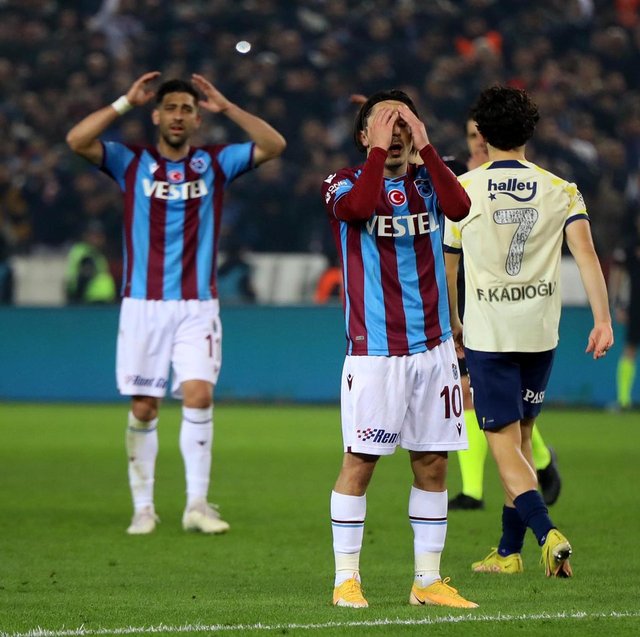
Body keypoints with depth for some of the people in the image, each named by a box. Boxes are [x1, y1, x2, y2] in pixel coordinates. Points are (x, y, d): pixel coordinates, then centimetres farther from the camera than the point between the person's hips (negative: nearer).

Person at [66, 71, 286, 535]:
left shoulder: (215, 163, 8)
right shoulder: (131, 162, 5)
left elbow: (274, 145, -2)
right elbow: (77, 140, -9)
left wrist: (226, 107, -5)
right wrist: (126, 102, -8)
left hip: (197, 306, 0)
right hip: (143, 305, 0)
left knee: (199, 395, -14)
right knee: (143, 406, 1)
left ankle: (197, 504, -10)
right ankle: (143, 507, 9)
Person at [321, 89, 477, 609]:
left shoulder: (427, 181, 8)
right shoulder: (345, 184, 0)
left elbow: (459, 207, -16)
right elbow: (359, 207, -26)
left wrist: (424, 143, -17)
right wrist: (379, 148, -18)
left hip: (432, 346, 4)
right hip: (373, 349, -4)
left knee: (432, 464, 5)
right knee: (359, 462, -4)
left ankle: (428, 581, 12)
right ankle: (346, 580, 2)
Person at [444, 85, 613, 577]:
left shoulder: (462, 190, -3)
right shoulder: (560, 190, 2)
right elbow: (586, 252, -11)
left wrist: (453, 324, 20)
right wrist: (603, 320, -13)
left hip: (487, 333, -3)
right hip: (540, 333, 3)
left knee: (505, 446, -4)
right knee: (521, 438, 18)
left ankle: (547, 532, -26)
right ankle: (509, 551, 23)